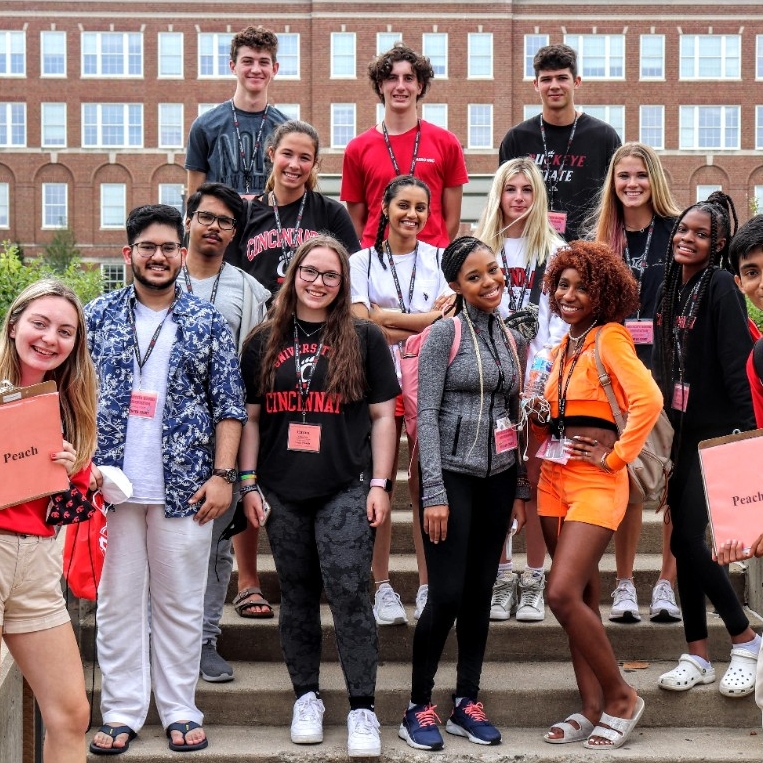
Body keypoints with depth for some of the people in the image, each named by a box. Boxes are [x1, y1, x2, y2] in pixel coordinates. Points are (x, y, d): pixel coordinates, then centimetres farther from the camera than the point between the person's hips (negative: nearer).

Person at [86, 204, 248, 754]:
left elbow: (229, 406, 2)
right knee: (118, 600, 5)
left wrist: (222, 475, -6)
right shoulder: (98, 316, 6)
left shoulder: (209, 322, 3)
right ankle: (122, 711, 15)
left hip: (184, 487, -1)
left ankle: (180, 710, 16)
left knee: (180, 603, 6)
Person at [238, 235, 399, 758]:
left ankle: (363, 708, -1)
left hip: (346, 489, -2)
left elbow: (383, 417, 4)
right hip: (283, 493, 3)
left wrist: (380, 484, -3)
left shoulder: (364, 339, 4)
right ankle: (307, 696, 23)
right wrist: (249, 484, 5)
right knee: (297, 596, 10)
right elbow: (250, 417, 11)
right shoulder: (264, 342, 9)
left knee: (349, 593, -9)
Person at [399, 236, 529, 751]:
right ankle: (419, 706, 8)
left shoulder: (513, 339, 11)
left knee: (480, 593, 9)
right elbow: (427, 414, -10)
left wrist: (521, 489, 13)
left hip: (498, 478, 5)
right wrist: (434, 493, -15)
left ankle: (467, 703, 19)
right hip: (453, 475, -5)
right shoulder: (445, 333, -6)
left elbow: (515, 416, 15)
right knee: (447, 595, -7)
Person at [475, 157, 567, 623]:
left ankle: (533, 581, 6)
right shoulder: (479, 249, 12)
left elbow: (564, 314, 4)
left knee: (536, 477, 0)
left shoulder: (555, 250, 10)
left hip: (540, 373, -1)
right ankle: (501, 579, 10)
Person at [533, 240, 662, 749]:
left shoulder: (610, 337, -8)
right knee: (581, 598, 10)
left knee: (564, 594, -15)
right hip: (555, 477, 8)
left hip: (595, 480, -8)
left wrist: (616, 455, -17)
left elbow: (648, 399, -22)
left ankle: (621, 698, 2)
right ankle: (592, 708, 17)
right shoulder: (565, 346, 16)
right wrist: (536, 416, 5)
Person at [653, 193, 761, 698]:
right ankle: (697, 656, 18)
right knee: (685, 541, 9)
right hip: (682, 432, 8)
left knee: (688, 539, -10)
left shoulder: (720, 286, -11)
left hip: (714, 433, -8)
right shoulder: (672, 288, 12)